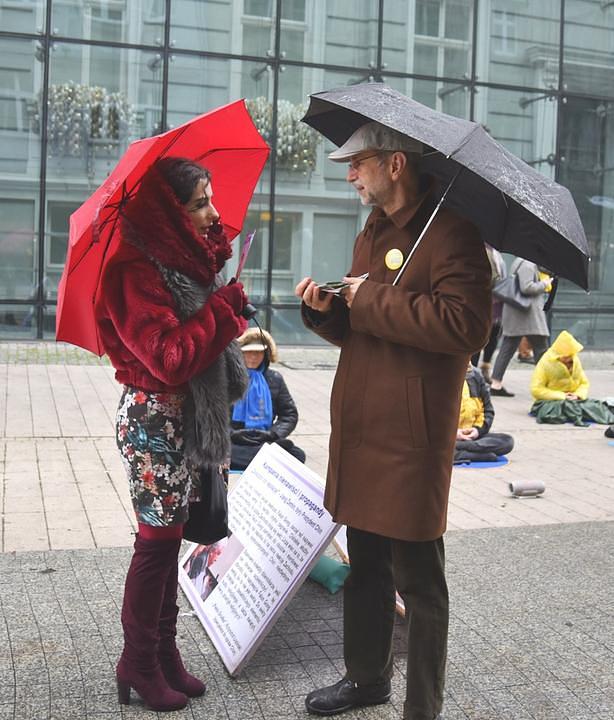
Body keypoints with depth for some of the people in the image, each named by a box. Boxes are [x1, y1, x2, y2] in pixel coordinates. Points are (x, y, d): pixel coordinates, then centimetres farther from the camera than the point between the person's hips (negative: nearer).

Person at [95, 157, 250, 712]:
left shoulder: (183, 261, 10)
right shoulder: (137, 271, -18)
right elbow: (169, 359, -25)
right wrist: (225, 308, -18)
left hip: (188, 420, 9)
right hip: (155, 423, -9)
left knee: (169, 539, 14)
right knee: (157, 541, 1)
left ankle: (164, 654, 25)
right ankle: (139, 665, 17)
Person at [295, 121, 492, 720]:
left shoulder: (450, 232, -12)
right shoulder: (372, 233, 16)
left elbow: (465, 326, -26)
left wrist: (373, 299, -18)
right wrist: (327, 310, 1)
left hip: (411, 439, -9)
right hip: (360, 429, 9)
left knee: (417, 580, 4)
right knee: (365, 567, 21)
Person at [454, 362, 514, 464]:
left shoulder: (476, 376, 11)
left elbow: (488, 409, 14)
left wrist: (478, 429, -4)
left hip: (471, 434, 5)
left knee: (508, 441, -18)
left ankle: (456, 453, -29)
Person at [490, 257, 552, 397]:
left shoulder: (519, 262, 18)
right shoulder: (527, 265, -14)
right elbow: (526, 287, -23)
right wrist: (544, 284, -9)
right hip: (528, 315, -10)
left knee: (507, 349, 6)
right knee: (541, 350, 0)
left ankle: (496, 384, 4)